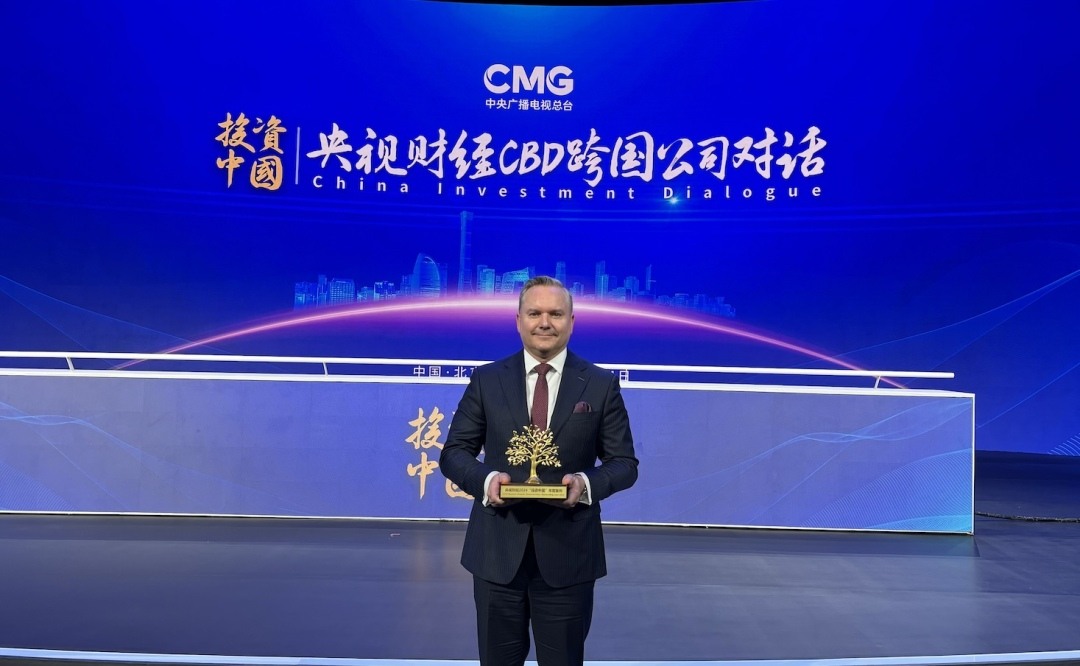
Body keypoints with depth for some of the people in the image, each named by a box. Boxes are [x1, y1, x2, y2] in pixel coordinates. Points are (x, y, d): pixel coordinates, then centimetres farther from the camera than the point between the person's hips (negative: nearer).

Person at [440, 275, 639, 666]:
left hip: (568, 552, -1)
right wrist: (485, 479, -17)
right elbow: (454, 452, 5)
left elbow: (624, 462, 3)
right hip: (497, 549, 1)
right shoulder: (486, 380, 3)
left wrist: (588, 483, -18)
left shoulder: (601, 385, 1)